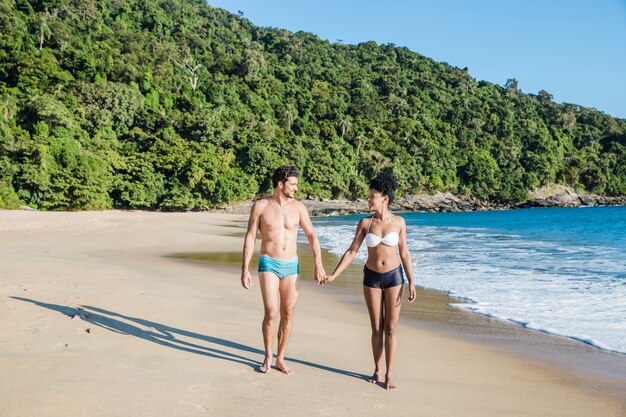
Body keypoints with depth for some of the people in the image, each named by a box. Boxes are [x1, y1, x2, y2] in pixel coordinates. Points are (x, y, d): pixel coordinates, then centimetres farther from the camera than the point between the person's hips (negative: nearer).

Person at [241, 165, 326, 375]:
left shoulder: (298, 207, 1)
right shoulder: (261, 206, -5)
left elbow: (312, 236, 3)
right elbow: (250, 237, -2)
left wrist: (318, 265, -7)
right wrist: (245, 269, -7)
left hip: (291, 265, 3)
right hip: (269, 264, -3)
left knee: (287, 314, 5)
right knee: (271, 313, -11)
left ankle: (280, 360, 20)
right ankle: (267, 357, 12)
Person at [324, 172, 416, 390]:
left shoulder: (398, 222, -6)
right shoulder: (365, 222, -4)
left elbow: (404, 253, 0)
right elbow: (352, 251, -3)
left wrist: (411, 282, -4)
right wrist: (334, 275, -11)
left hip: (394, 276, -1)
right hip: (372, 277, 1)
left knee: (390, 329, 1)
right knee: (377, 328, 8)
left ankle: (389, 375, 9)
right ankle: (377, 370, 24)